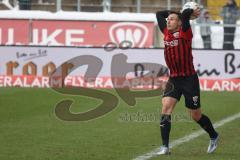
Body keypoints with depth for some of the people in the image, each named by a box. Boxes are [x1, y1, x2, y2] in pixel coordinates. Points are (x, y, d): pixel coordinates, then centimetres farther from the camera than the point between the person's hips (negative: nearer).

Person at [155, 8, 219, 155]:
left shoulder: (185, 33, -10)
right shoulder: (166, 33, 7)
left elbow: (185, 15, -25)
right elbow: (159, 14, 18)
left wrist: (190, 12, -5)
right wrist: (172, 12, 14)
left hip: (189, 79, -5)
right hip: (174, 79, 5)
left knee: (196, 116, 7)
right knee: (166, 108, -15)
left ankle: (214, 137, 33)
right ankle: (165, 147, -14)